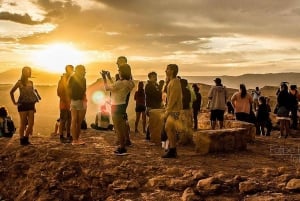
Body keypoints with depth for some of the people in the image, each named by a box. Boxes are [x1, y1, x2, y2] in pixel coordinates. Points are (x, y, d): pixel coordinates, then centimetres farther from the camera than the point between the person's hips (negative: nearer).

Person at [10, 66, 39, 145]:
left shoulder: (31, 82, 10)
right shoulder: (20, 82, -3)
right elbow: (11, 92, 3)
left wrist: (34, 106, 12)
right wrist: (14, 102, 0)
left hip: (30, 105, 5)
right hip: (23, 105, -5)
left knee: (31, 123, 1)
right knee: (23, 123, 1)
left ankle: (26, 138, 16)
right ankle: (22, 140, 11)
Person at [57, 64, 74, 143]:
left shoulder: (71, 79, 15)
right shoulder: (62, 80, -9)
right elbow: (59, 92, -14)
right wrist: (66, 101, -16)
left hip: (70, 103, 8)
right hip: (64, 103, -7)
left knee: (69, 120, 11)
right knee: (63, 120, -4)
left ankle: (68, 136, 19)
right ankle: (61, 137, 0)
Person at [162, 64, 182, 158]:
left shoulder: (174, 82, -14)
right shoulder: (172, 81, 17)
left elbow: (173, 98, -20)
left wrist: (167, 111, -21)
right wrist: (167, 110, 17)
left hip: (174, 110, -10)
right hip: (172, 109, 10)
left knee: (168, 128, -12)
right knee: (171, 129, 11)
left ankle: (172, 151, -8)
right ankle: (172, 150, 18)